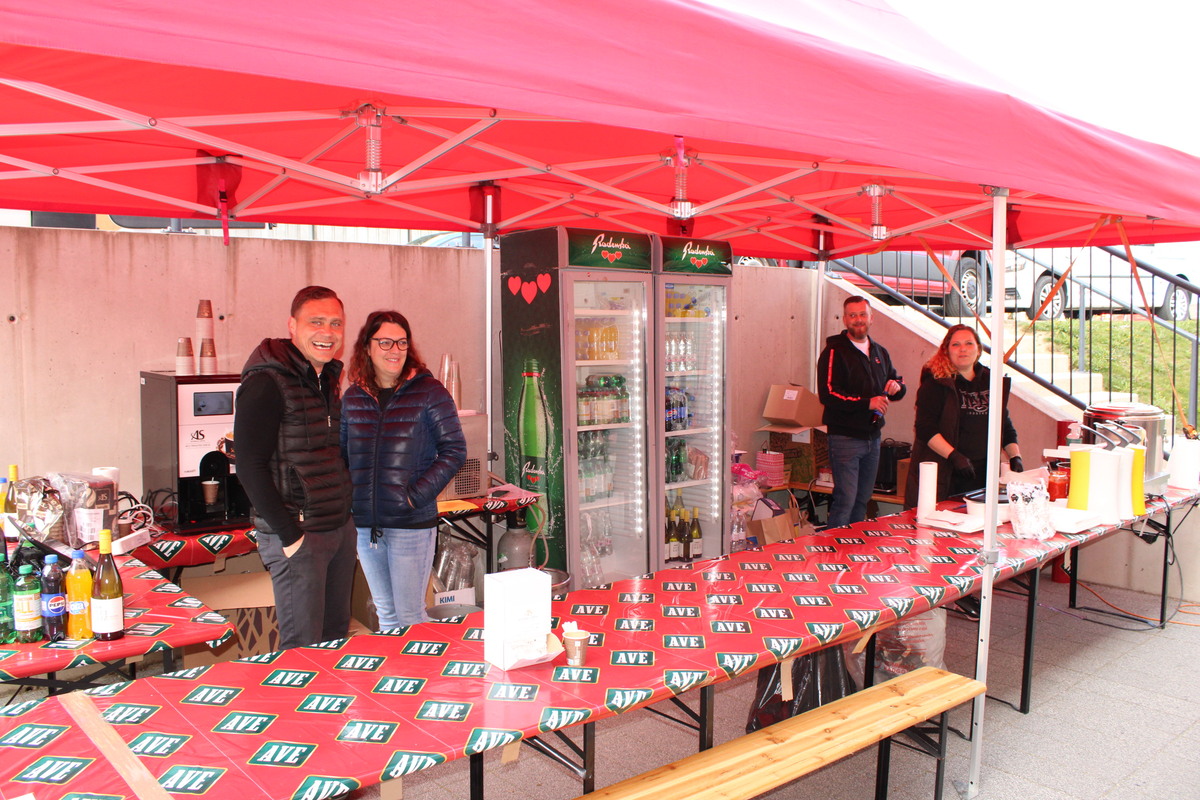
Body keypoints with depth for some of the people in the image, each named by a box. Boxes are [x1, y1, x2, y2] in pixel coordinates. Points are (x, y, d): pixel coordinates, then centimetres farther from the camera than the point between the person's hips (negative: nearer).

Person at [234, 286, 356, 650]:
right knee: (303, 647, -2)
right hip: (297, 536, -8)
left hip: (341, 529, 8)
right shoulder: (266, 383, -14)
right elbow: (250, 468, -17)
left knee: (337, 637, 16)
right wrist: (290, 535, -18)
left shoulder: (329, 378, 11)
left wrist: (345, 516, 12)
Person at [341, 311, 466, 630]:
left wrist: (417, 495, -14)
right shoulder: (353, 397, 8)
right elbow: (343, 453, 16)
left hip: (412, 523, -4)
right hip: (364, 524, 4)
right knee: (385, 613, 16)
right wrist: (346, 496, 1)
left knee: (410, 616, 2)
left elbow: (454, 450, -7)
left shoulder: (428, 391, -5)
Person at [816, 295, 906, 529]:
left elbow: (899, 383, 24)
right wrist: (867, 403, -21)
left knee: (863, 499, 13)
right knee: (846, 499, -10)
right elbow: (828, 394, -18)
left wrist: (897, 386, -1)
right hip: (845, 437, -7)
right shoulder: (834, 352, -8)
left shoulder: (879, 352, 16)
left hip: (872, 436, 7)